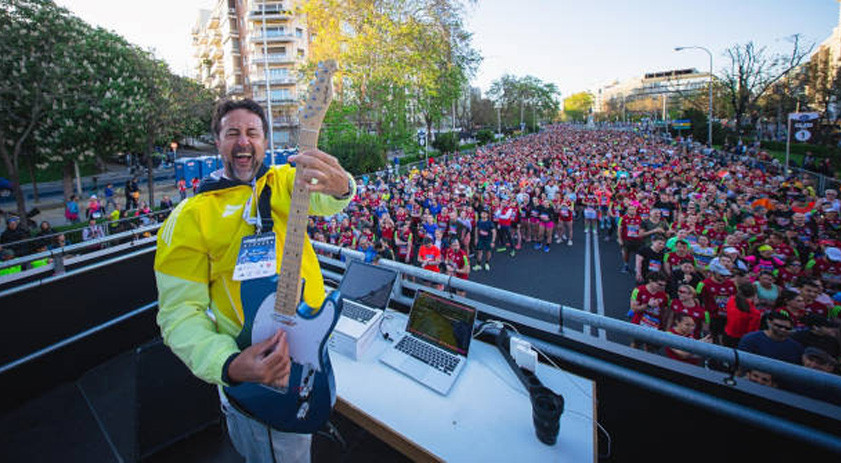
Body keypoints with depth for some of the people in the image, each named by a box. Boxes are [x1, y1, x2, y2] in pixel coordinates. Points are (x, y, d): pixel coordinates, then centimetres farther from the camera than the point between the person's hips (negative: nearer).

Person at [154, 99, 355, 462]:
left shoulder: (283, 180, -1)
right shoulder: (190, 216, -11)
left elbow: (321, 199, -23)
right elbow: (180, 312, -11)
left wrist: (339, 187, -48)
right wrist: (227, 364, -28)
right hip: (255, 363, -3)